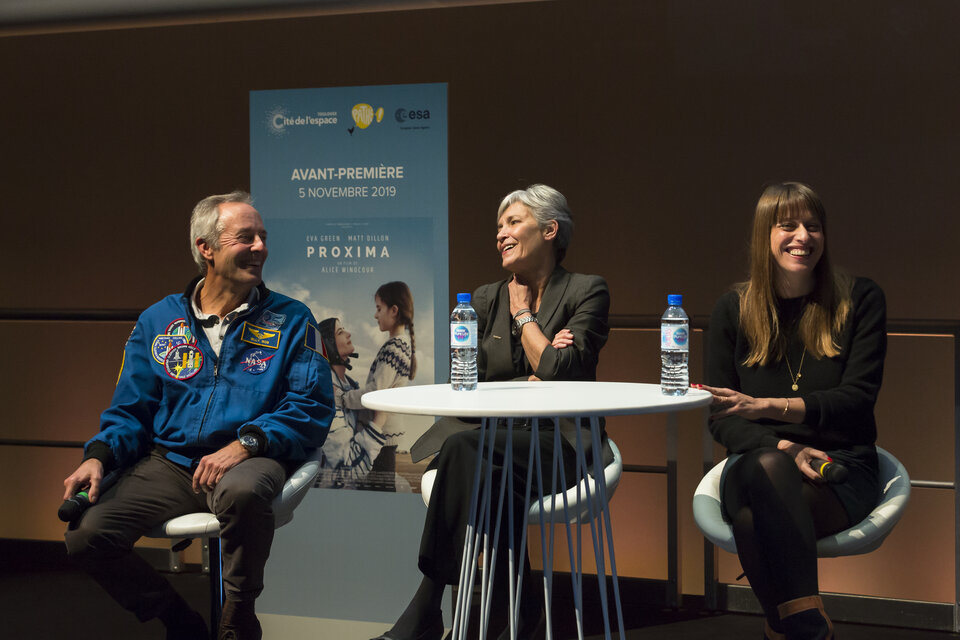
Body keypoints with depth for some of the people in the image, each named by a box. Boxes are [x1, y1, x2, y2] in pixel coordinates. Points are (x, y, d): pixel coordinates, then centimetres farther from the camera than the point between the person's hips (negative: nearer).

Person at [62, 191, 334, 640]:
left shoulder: (291, 320, 6)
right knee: (86, 533, -19)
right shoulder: (158, 321, 14)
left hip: (248, 461, -3)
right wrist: (99, 455, -6)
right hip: (169, 463, 3)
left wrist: (246, 442, -18)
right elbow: (130, 410, 15)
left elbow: (312, 407, -3)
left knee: (242, 490, -40)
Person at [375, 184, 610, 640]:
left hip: (556, 444, -3)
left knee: (463, 446, -33)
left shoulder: (586, 291, 5)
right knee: (487, 477, -36)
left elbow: (561, 372, -11)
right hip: (494, 435, 3)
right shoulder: (486, 299, 18)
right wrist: (532, 381, -6)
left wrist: (524, 314, 2)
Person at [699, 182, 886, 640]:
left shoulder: (860, 300, 5)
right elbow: (721, 418, 5)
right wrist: (783, 447, -16)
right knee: (767, 466, -39)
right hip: (755, 461, 2)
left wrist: (766, 406, -19)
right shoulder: (734, 310, 9)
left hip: (841, 468, -1)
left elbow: (857, 400, -5)